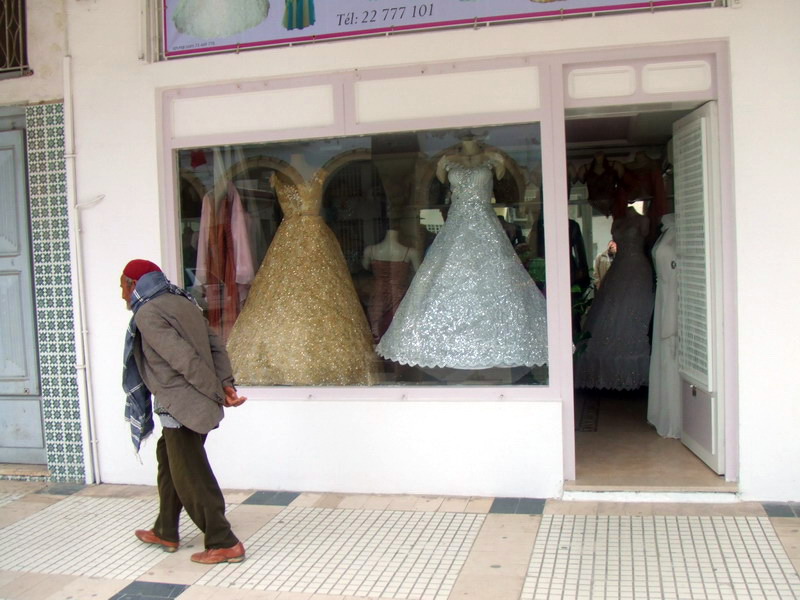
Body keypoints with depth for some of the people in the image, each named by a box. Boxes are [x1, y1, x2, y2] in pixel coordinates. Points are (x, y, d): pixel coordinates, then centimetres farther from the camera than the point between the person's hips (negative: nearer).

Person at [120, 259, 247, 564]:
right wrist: (226, 383, -3)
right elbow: (215, 346, 6)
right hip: (196, 403, 9)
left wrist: (218, 393, -14)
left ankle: (225, 544, 5)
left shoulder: (147, 313, -13)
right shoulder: (183, 302, 14)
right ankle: (165, 532, 35)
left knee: (191, 477, -1)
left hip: (181, 406, -9)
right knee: (168, 460, 22)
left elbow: (185, 359, -20)